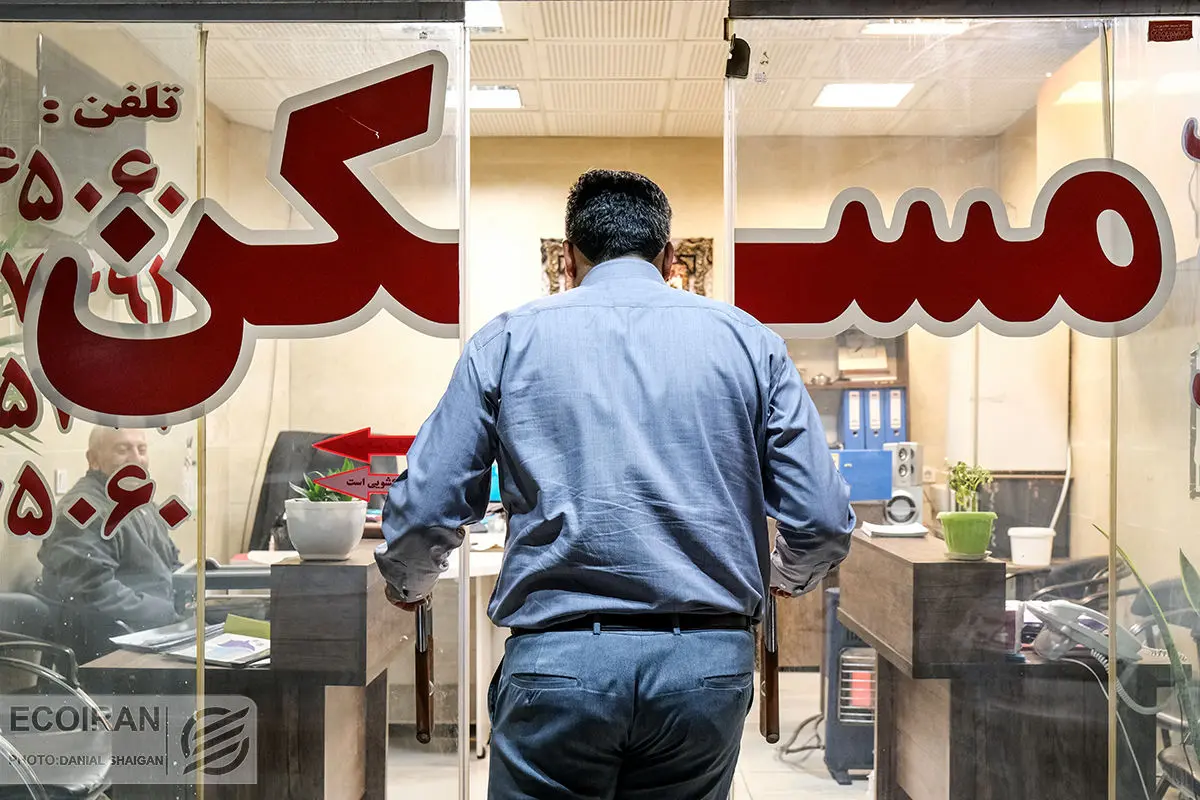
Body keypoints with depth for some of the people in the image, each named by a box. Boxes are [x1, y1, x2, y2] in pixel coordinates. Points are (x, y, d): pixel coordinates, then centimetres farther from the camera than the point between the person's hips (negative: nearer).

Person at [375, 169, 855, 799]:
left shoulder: (510, 338, 6)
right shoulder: (747, 340, 8)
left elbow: (424, 511, 1)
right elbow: (824, 524, 3)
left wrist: (408, 584, 23)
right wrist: (783, 578, 26)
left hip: (558, 659, -1)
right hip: (707, 664, 2)